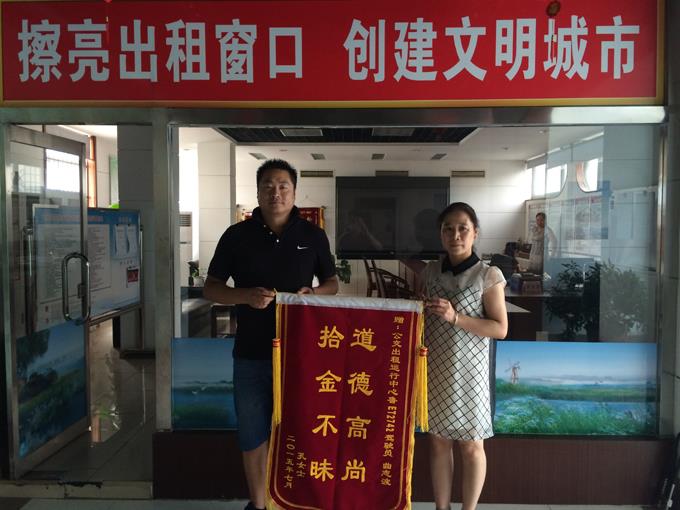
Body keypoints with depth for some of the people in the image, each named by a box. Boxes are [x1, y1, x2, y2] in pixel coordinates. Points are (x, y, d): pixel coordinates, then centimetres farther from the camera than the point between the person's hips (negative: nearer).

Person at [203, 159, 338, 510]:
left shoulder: (313, 236, 2)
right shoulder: (237, 235, 0)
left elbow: (332, 283, 11)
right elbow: (210, 288, 3)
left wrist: (313, 293, -13)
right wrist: (246, 296, -18)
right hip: (251, 354, 0)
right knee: (253, 437, 12)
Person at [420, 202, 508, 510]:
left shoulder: (488, 276, -8)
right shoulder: (430, 272, 5)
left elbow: (500, 329, -11)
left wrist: (455, 318, -21)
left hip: (468, 371, -4)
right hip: (435, 370, 4)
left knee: (471, 446, 9)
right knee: (438, 441, 12)